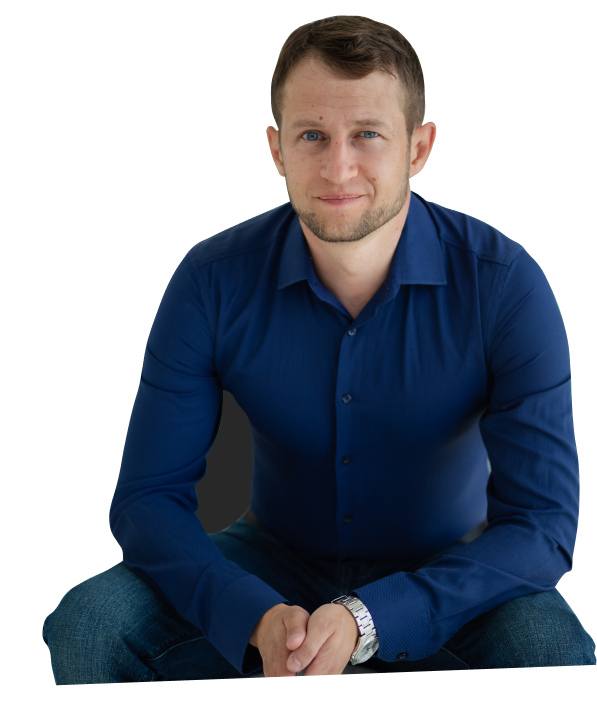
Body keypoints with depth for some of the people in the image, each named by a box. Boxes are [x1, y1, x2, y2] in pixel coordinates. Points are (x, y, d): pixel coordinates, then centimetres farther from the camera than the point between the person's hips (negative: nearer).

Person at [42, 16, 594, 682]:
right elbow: (147, 498, -14)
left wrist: (366, 621, -35)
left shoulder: (504, 284, -21)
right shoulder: (212, 282, -16)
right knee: (86, 626, -22)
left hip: (447, 574, 0)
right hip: (276, 561, 1)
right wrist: (258, 619, -32)